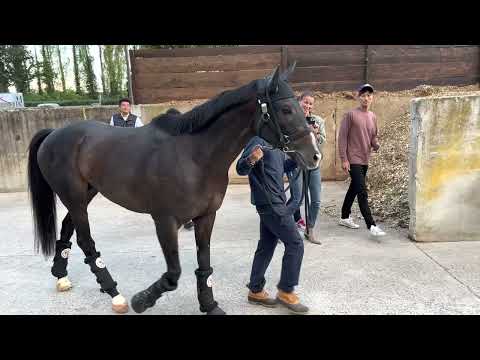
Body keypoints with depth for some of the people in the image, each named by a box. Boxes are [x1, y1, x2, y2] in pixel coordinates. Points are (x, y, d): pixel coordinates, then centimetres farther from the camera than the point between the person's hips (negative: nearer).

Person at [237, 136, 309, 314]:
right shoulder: (258, 139, -13)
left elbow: (284, 166, 25)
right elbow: (241, 169, -20)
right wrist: (250, 160, -41)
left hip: (274, 203, 9)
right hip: (270, 203, -9)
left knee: (266, 246, 13)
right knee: (295, 244, -3)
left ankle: (255, 291, 24)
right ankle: (286, 291, 9)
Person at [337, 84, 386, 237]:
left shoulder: (373, 117, 12)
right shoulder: (351, 114, -7)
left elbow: (374, 137, 19)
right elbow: (342, 137, -9)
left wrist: (376, 145, -6)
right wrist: (344, 159, -14)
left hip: (365, 160, 7)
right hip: (353, 160, -7)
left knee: (353, 189, 16)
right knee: (362, 192, -11)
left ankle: (345, 218, 29)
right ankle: (371, 225, -9)